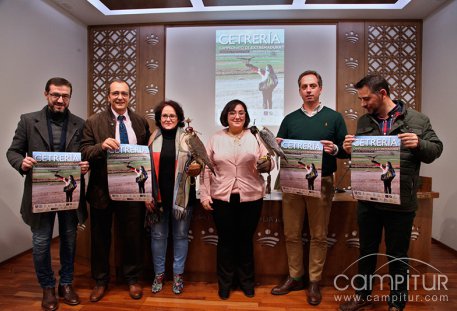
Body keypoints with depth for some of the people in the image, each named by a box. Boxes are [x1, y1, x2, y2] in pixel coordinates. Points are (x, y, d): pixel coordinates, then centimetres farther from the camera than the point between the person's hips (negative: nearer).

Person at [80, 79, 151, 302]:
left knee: (133, 235, 12)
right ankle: (100, 281, 36)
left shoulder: (141, 122, 5)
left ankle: (132, 278, 34)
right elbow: (84, 153, -7)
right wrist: (101, 146, -27)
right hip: (102, 189, -1)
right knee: (100, 237, 15)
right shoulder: (93, 122, -1)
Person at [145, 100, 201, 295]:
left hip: (182, 197, -1)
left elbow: (197, 165, 5)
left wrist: (196, 168, -19)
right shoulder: (152, 139, 4)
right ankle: (159, 274, 30)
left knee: (181, 235, 10)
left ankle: (178, 275, 27)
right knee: (158, 236, 11)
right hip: (157, 196, 1)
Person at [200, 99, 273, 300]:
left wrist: (266, 164, -22)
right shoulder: (215, 139, 4)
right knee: (226, 240, 11)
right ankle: (225, 283, 29)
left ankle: (246, 281, 32)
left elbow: (267, 165, 1)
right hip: (221, 197, 0)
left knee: (245, 240, 13)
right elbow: (207, 169, 4)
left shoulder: (255, 137, 3)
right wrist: (204, 195, 0)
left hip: (250, 197, 0)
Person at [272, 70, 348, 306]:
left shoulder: (334, 117, 5)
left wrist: (335, 149, -17)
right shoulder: (290, 119, 11)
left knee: (318, 236, 7)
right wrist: (277, 146, -12)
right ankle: (295, 278, 24)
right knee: (291, 234, 8)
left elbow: (346, 151, 4)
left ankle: (314, 282, 22)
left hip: (321, 183, -2)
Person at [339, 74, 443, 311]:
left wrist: (419, 144, -19)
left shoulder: (417, 120, -2)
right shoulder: (363, 122, 6)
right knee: (367, 250, 17)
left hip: (401, 202, -2)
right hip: (367, 200, 3)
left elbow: (436, 150, 1)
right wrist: (349, 150, -11)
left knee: (397, 255, 12)